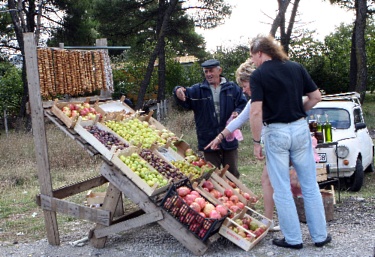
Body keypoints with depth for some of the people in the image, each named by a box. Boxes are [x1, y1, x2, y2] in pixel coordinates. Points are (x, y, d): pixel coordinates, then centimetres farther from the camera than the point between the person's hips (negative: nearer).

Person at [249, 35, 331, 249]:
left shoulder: (258, 75, -8)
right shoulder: (296, 68, 5)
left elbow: (256, 112, -16)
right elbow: (316, 97, 8)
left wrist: (256, 142, -8)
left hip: (275, 133, -4)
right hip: (301, 128, 4)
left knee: (282, 189, 7)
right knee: (310, 185, 12)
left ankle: (293, 239, 14)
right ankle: (320, 235, 20)